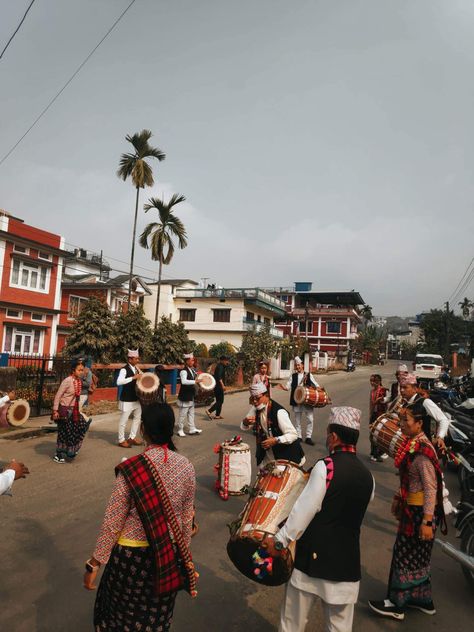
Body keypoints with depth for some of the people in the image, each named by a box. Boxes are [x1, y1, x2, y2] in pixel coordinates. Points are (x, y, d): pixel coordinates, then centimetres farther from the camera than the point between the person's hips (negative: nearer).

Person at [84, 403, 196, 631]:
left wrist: (94, 563, -2)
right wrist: (183, 555, 15)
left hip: (132, 555, -3)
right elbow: (187, 519, 0)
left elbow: (112, 522, -16)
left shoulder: (131, 469, -23)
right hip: (168, 555, 3)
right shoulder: (186, 466, -11)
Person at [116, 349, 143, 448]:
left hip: (136, 399, 8)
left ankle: (132, 437, 29)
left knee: (137, 418, 16)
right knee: (123, 420, 3)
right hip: (127, 400, -8)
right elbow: (119, 382, -32)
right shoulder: (124, 369, -17)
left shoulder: (136, 368, 7)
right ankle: (121, 440, 17)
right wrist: (133, 377, -35)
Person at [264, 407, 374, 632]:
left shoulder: (325, 466, -19)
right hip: (347, 560, 5)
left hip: (313, 555, -4)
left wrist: (280, 540, -9)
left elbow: (304, 510, -18)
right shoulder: (367, 476, -1)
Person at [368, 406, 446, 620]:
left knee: (406, 555, 7)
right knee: (417, 556, 22)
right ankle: (422, 599, 39)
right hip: (411, 507, 9)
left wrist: (427, 521, -23)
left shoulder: (422, 451, -26)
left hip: (420, 511, -9)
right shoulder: (412, 444, 2)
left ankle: (397, 605, 23)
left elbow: (431, 488, -24)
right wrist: (398, 498, 19)